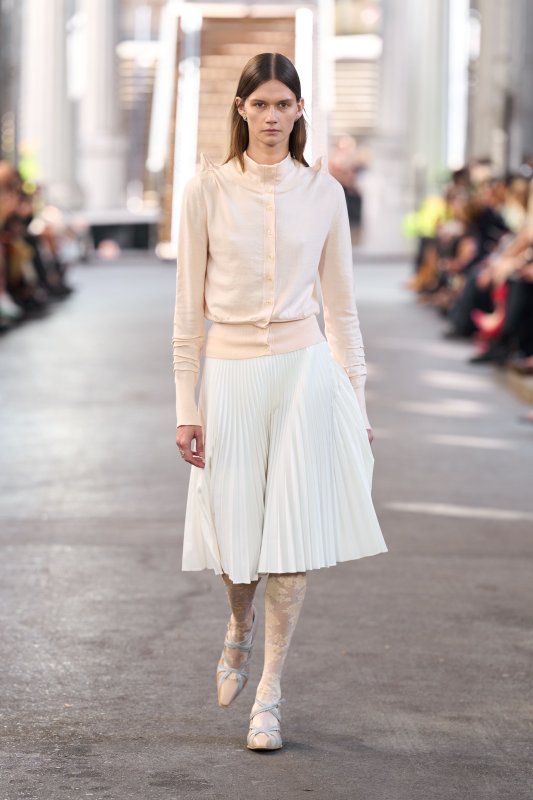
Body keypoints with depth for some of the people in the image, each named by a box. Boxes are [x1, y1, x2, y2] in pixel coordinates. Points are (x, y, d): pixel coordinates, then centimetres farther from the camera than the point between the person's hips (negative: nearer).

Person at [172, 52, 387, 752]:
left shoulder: (323, 192, 3)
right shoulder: (206, 190, -1)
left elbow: (341, 305, 9)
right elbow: (189, 308, 1)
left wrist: (356, 398, 6)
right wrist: (186, 407, -2)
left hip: (305, 371, 0)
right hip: (229, 374, 0)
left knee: (294, 532, -2)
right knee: (235, 530, 5)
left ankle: (269, 691, 9)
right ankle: (240, 629, 40)